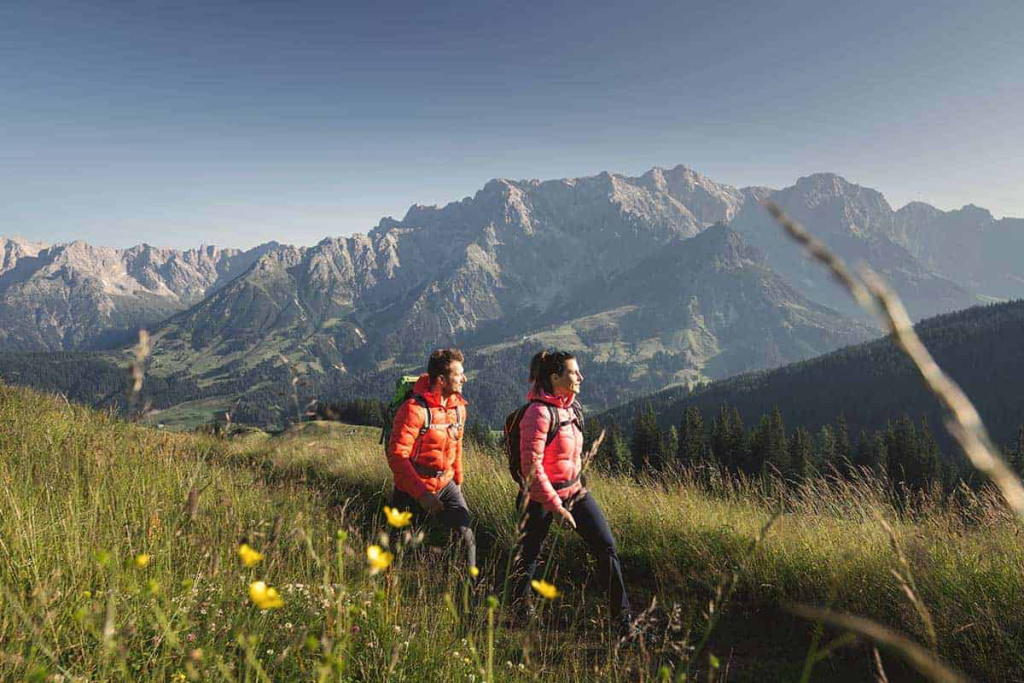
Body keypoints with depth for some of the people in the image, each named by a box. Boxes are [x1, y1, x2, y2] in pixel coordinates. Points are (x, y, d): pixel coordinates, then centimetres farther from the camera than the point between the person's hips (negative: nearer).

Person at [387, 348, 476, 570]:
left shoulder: (458, 406, 2)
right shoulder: (414, 409, -22)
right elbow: (397, 456, -24)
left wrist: (457, 480, 21)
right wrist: (421, 494, -26)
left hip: (446, 485, 6)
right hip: (413, 489, -5)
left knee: (466, 538, -5)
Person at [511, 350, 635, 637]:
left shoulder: (571, 406, 3)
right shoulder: (539, 412, -23)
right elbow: (531, 466, -24)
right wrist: (554, 505, -22)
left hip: (574, 491, 8)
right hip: (541, 497, -7)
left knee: (606, 547, 2)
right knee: (528, 557, 8)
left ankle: (622, 618, 12)